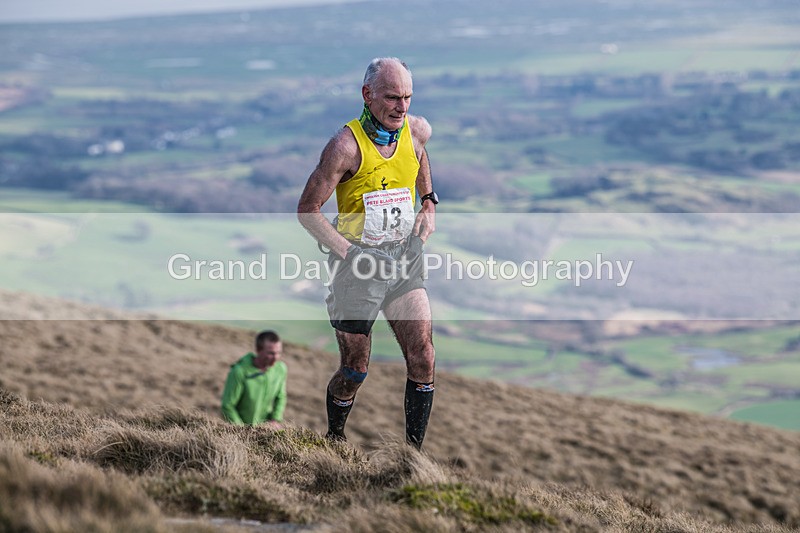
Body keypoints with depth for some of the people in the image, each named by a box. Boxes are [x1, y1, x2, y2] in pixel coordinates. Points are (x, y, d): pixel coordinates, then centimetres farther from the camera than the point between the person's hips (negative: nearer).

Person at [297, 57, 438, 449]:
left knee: (423, 359, -8)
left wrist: (429, 203, 15)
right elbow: (307, 210, -13)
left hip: (405, 259, 4)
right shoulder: (346, 145, -17)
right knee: (354, 371, 4)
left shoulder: (417, 131, 0)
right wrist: (351, 254, -19)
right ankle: (334, 439, 30)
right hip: (358, 264, -4)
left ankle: (414, 451, 1)